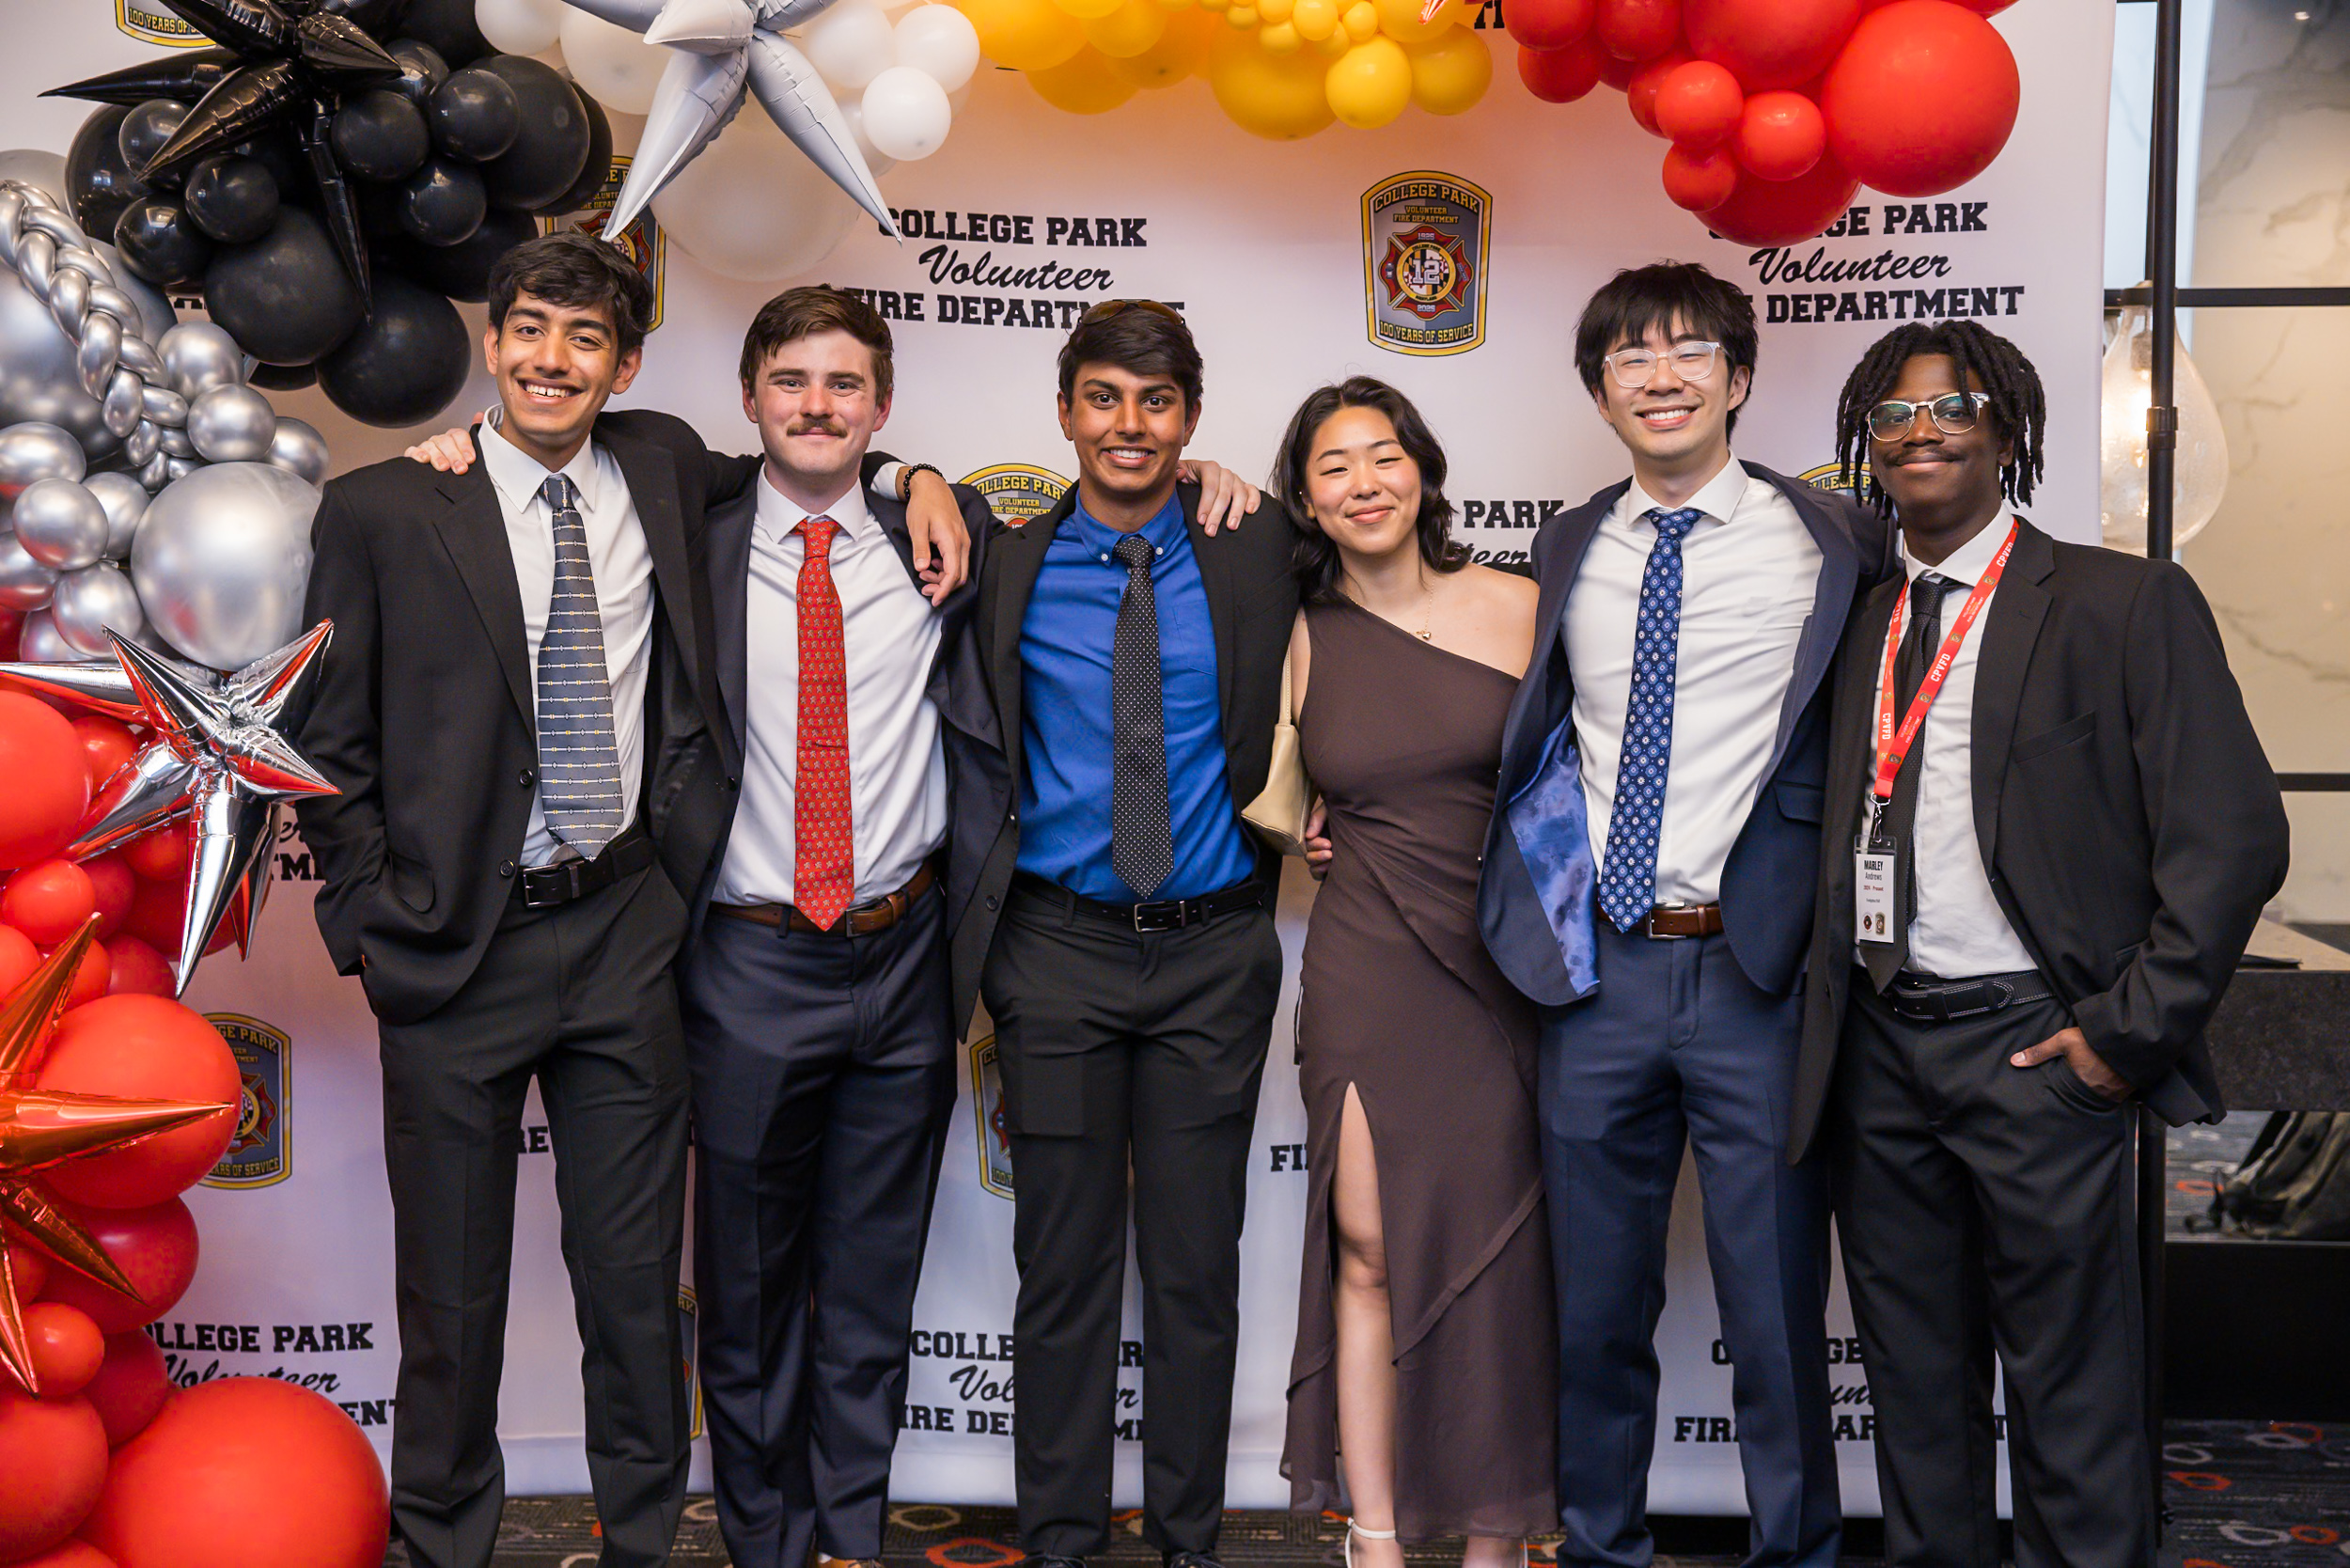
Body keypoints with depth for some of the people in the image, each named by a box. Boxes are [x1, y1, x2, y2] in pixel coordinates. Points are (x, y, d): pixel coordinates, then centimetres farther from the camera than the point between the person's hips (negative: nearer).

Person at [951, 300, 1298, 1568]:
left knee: (1197, 1269, 7)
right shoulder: (1006, 565, 3)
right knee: (1062, 1267, 7)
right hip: (1059, 949, 0)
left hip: (1215, 952, 0)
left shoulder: (1255, 552, 2)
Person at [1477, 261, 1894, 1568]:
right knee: (1596, 1307, 14)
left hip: (1759, 973, -3)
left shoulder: (1829, 541, -2)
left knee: (1776, 1307, 7)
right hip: (1596, 968, 4)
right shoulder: (1568, 552, 10)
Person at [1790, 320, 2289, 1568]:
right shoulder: (1859, 624, 13)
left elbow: (2230, 834, -9)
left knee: (2071, 1397, 2)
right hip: (1874, 1046, 5)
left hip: (2031, 1046, -5)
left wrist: (2130, 1032, -13)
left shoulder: (2124, 603, -4)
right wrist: (1827, 1014, 7)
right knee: (1914, 1389, 15)